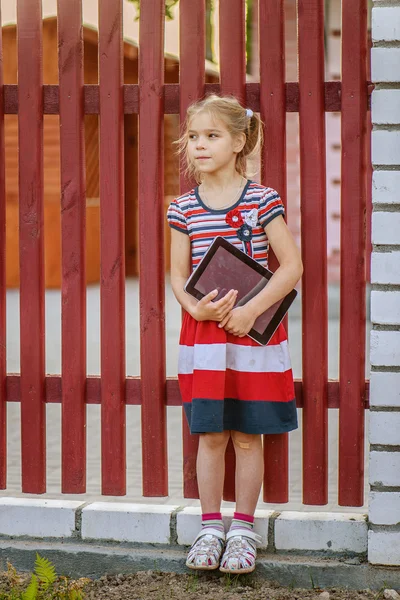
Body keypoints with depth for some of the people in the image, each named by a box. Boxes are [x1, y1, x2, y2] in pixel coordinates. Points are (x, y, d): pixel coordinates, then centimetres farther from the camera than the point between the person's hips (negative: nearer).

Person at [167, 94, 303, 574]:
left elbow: (292, 266, -7)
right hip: (202, 334, 2)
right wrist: (196, 307, -13)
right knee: (210, 436, 6)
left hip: (254, 334, -2)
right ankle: (210, 526, 17)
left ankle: (243, 529, 15)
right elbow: (178, 274, 8)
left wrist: (251, 310, -17)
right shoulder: (183, 208, 4)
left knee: (247, 437, 4)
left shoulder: (262, 201, -6)